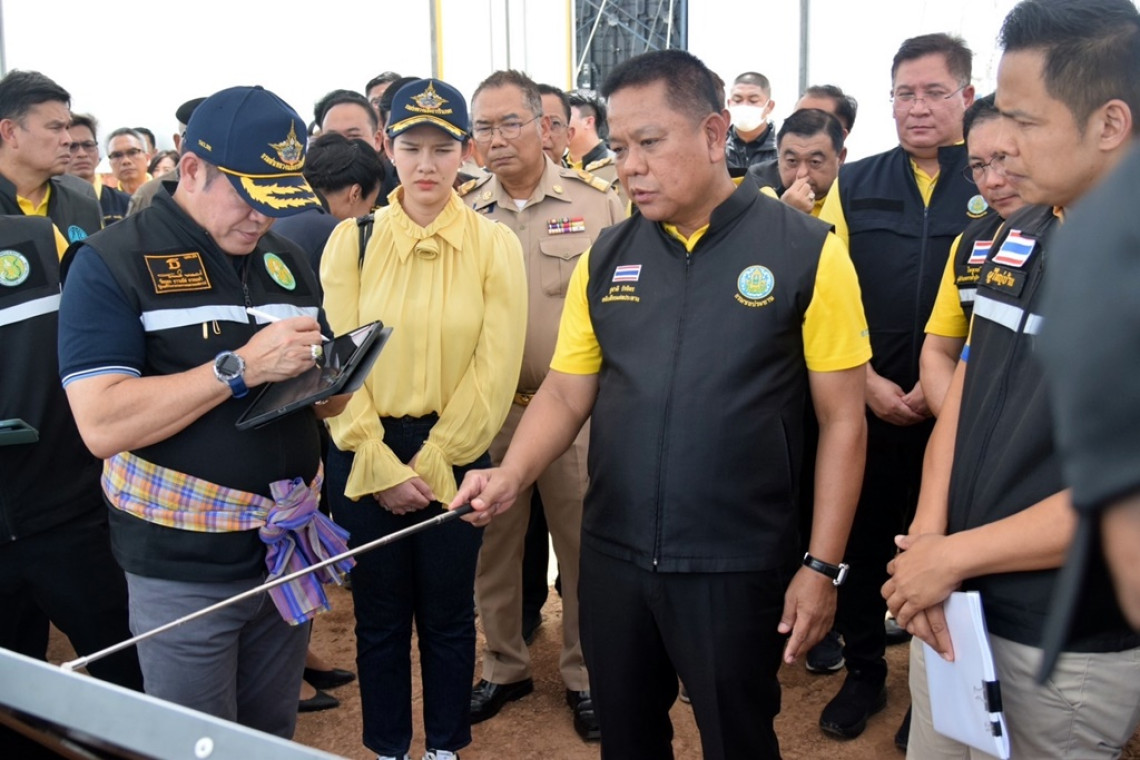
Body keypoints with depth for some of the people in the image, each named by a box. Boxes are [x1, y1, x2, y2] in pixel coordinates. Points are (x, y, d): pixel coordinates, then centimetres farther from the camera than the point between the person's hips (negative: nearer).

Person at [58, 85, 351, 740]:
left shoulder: (289, 262, 8)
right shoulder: (112, 263, -10)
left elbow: (327, 404, 14)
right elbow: (102, 424, -21)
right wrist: (240, 367, -26)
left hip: (290, 551, 6)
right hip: (184, 570, -5)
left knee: (275, 739, 19)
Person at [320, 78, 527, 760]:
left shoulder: (496, 245, -3)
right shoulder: (352, 240, -1)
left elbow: (495, 370, -7)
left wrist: (429, 465, -10)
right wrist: (380, 466, -10)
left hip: (454, 456, -1)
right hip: (365, 456, 1)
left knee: (448, 612, 11)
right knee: (380, 614, 12)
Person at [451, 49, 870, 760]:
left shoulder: (807, 251, -8)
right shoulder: (606, 257, 4)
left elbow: (842, 418, -6)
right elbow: (565, 392, 6)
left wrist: (823, 566, -8)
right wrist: (510, 477, -12)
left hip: (737, 566, -4)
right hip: (612, 557, 4)